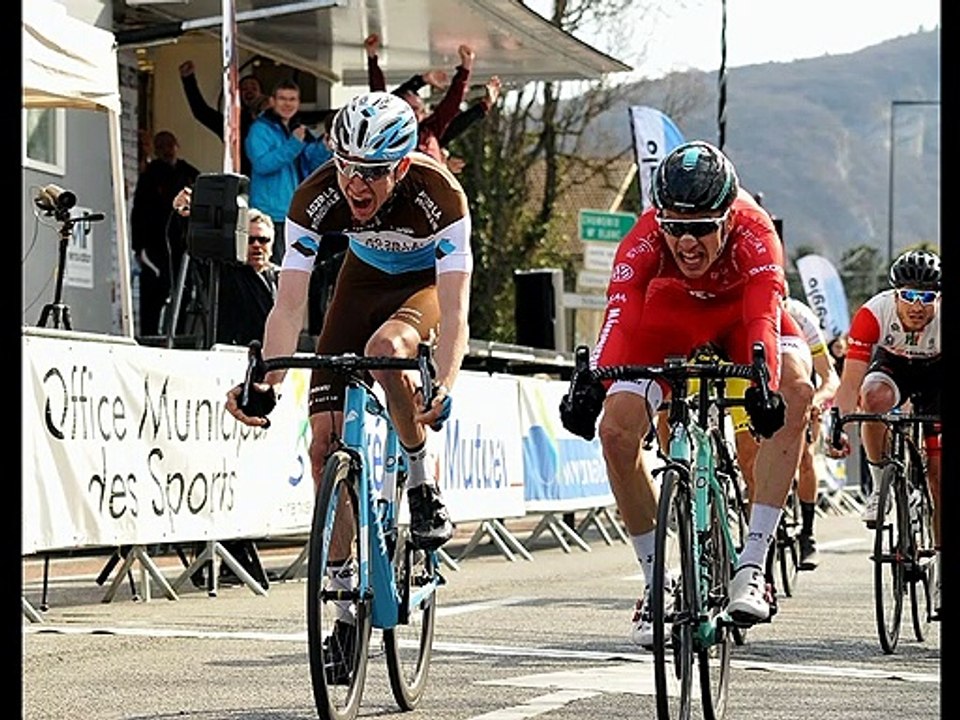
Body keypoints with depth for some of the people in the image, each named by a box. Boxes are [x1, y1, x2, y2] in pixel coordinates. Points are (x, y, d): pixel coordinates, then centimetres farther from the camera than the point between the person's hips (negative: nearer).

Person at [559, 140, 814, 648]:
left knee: (794, 393, -31)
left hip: (741, 311, -1)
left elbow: (764, 318, -48)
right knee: (616, 429, -18)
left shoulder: (754, 232, -37)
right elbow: (619, 318, -44)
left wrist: (763, 388, -66)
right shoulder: (644, 240, -34)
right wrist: (589, 385, -61)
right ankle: (657, 586, -1)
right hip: (671, 314, 1)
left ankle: (751, 566, -28)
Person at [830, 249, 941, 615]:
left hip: (935, 373, 0)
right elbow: (851, 380, -35)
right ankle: (880, 486, -15)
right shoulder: (873, 313, -33)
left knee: (938, 474, -5)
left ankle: (941, 571, 3)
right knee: (875, 398, -37)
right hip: (892, 364, 0)